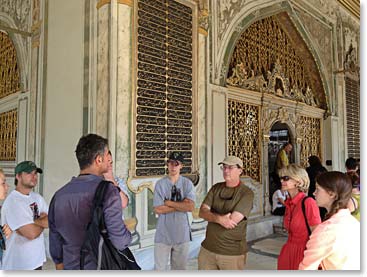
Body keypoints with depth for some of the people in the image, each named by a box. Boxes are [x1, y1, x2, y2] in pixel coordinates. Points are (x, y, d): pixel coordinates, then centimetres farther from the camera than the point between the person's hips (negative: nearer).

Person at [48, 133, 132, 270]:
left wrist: (61, 268, 21)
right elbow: (120, 242, -22)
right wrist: (129, 234, -2)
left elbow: (55, 249, 9)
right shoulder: (107, 191, -20)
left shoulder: (59, 195, 0)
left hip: (70, 268, 6)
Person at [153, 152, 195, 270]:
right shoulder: (160, 184, -7)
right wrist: (182, 205, -12)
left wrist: (168, 202, -14)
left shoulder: (187, 183, -3)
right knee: (159, 268, 7)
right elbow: (158, 209, -14)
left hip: (182, 234, 2)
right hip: (163, 234, -1)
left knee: (180, 267, 17)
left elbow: (191, 207, -15)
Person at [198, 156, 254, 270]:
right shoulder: (216, 188, 6)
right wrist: (219, 218, -22)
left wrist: (211, 215, -6)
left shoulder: (246, 193, -11)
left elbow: (232, 221, -20)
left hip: (233, 253, -4)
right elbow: (202, 212, -4)